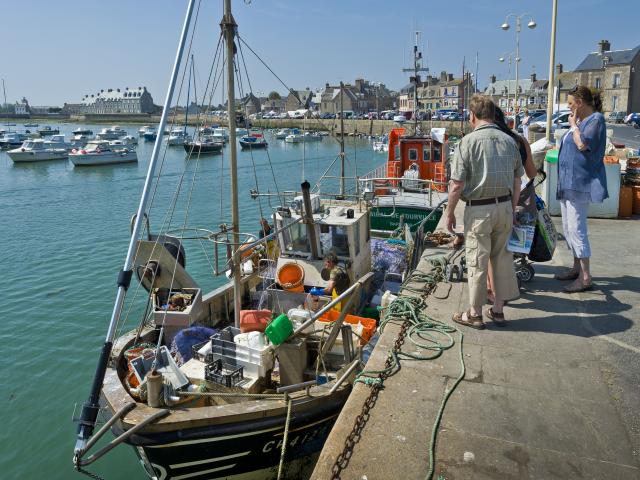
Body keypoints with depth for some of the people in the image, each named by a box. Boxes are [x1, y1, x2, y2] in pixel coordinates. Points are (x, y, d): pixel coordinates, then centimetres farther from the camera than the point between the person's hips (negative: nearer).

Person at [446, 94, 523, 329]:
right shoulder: (509, 141, 5)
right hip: (504, 206, 5)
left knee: (477, 261, 4)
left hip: (479, 210, -5)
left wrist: (449, 212, -3)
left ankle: (475, 313, 15)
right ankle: (498, 309, 24)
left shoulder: (468, 141, -12)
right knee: (502, 257, 14)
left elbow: (457, 185, -15)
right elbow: (517, 181, 10)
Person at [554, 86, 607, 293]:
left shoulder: (596, 119, -10)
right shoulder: (580, 121, 16)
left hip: (580, 182, -10)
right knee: (568, 227, 15)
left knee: (576, 228, -10)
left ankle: (585, 277, -4)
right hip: (568, 182, 10)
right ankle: (577, 267, 28)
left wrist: (573, 124, -11)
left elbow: (583, 144, -24)